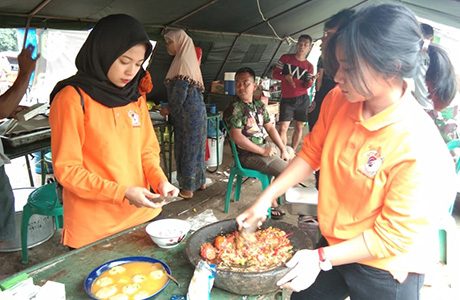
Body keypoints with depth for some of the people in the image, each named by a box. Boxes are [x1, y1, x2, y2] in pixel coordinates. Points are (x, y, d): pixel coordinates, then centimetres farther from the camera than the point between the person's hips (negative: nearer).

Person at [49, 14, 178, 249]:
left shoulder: (136, 96, 5)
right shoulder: (73, 98, -13)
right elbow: (66, 169, -13)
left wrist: (159, 180, -8)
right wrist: (122, 192, -21)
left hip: (142, 216, 6)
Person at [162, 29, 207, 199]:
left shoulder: (182, 61, -14)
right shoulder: (189, 59, 15)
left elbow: (180, 93, -19)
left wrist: (170, 110, -4)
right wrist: (171, 108, 17)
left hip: (188, 112, -9)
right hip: (196, 109, 9)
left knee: (186, 147, -1)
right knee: (195, 146, 16)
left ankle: (187, 188, 8)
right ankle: (200, 181, 28)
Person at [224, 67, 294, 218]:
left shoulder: (259, 105, 10)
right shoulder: (235, 108, -15)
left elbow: (270, 127, 10)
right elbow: (237, 137, -24)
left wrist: (283, 149, 0)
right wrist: (263, 151, -21)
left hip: (265, 145, 9)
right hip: (249, 153, -9)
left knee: (290, 151, 29)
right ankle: (272, 202, 4)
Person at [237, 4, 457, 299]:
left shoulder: (420, 147, -30)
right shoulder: (338, 101, -14)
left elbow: (393, 237, -23)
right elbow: (312, 153, -1)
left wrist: (321, 258, -20)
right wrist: (266, 197, -5)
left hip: (386, 271, -5)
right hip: (333, 245, 5)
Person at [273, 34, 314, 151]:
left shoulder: (309, 66, 4)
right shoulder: (285, 58, 0)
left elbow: (307, 86, 4)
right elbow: (275, 74, 3)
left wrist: (310, 81, -19)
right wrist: (286, 77, -16)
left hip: (302, 99, 2)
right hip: (286, 99, -2)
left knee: (299, 127, 9)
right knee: (283, 128, -9)